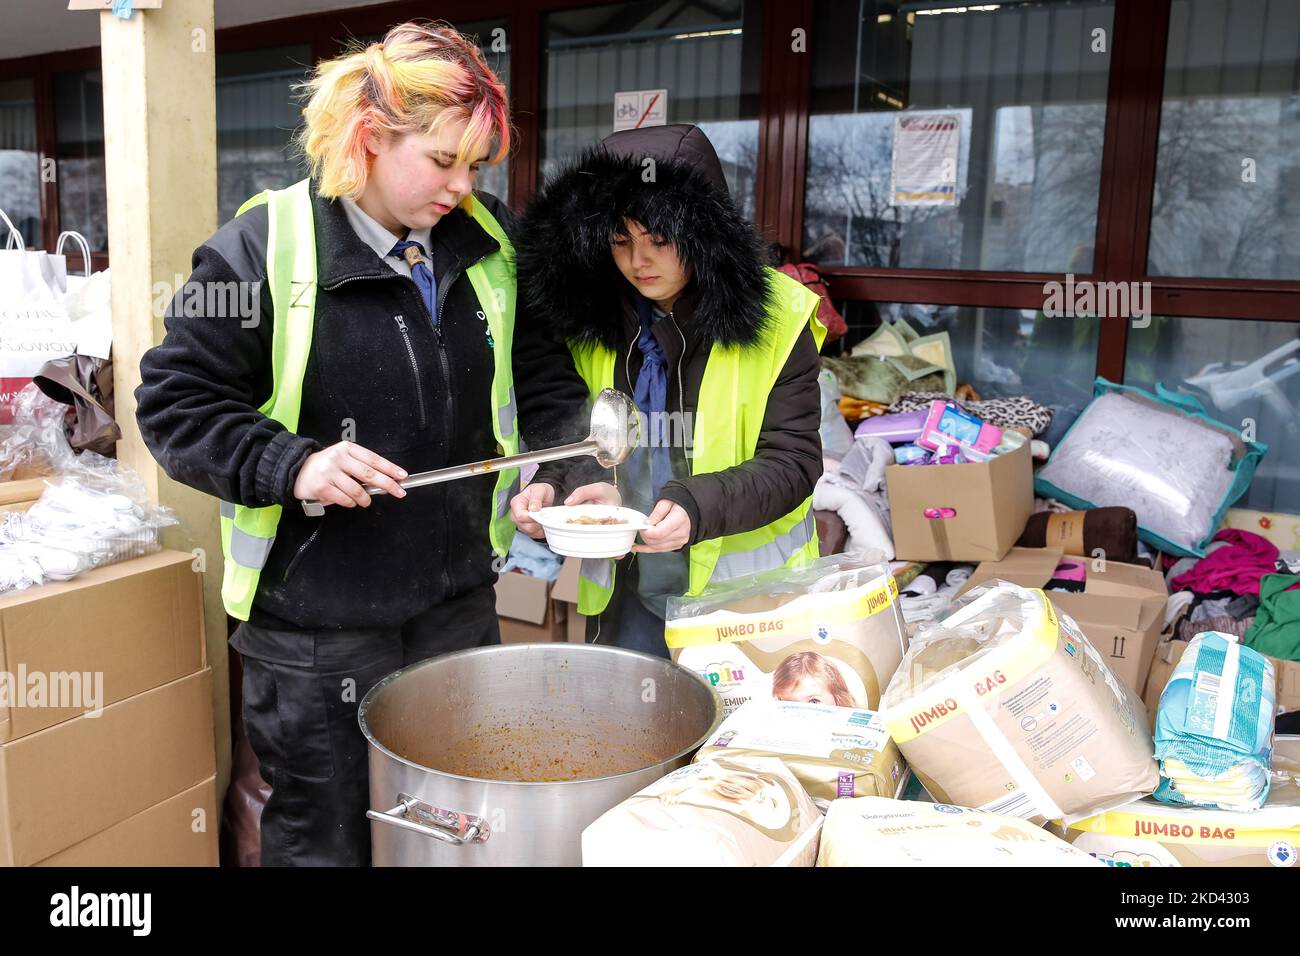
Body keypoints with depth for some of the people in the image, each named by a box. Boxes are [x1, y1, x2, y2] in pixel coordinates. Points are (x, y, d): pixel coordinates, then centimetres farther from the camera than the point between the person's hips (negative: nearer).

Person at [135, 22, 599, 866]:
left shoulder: (489, 239, 2)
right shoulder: (261, 249, -12)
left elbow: (545, 376, 10)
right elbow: (176, 402, -7)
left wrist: (559, 472, -6)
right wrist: (293, 466, -22)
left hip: (461, 602, 5)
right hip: (316, 626, -4)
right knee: (323, 836, 14)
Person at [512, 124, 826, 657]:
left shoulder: (775, 318, -11)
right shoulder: (589, 319, -1)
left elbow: (792, 462, -13)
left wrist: (696, 506, -30)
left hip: (745, 592, -3)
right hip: (626, 588, 3)